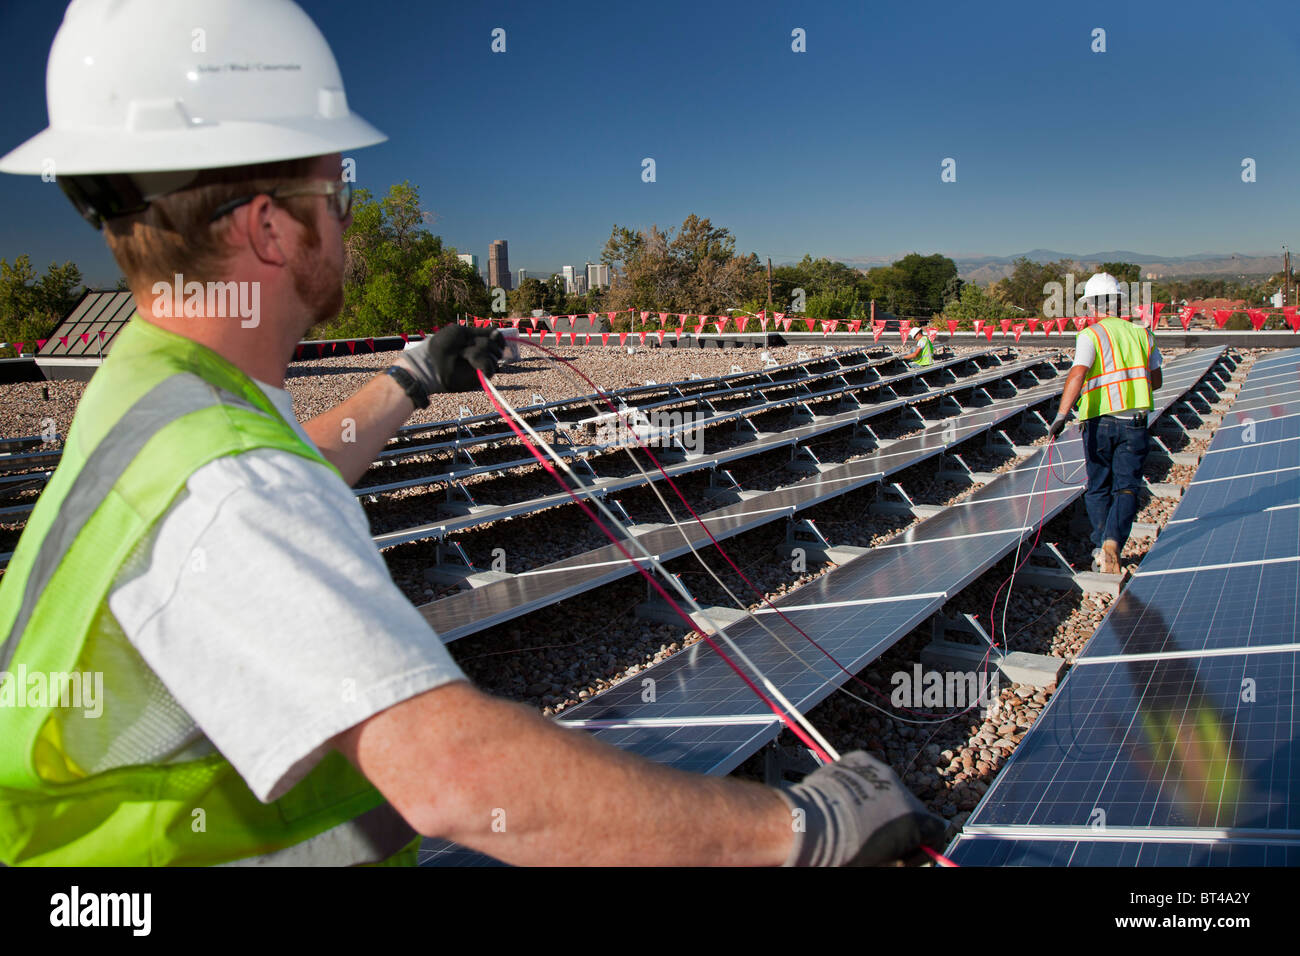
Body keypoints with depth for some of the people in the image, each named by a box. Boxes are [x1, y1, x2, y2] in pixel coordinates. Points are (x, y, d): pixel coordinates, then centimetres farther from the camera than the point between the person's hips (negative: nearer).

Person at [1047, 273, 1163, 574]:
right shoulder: (1142, 333, 8)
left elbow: (1078, 373, -23)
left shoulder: (1090, 335, -6)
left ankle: (1102, 546, 16)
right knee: (1126, 488, 1)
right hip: (1134, 422, 2)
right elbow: (1156, 381, 15)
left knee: (1098, 489, 14)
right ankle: (1113, 542, -20)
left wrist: (1062, 414, -31)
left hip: (1099, 422, -2)